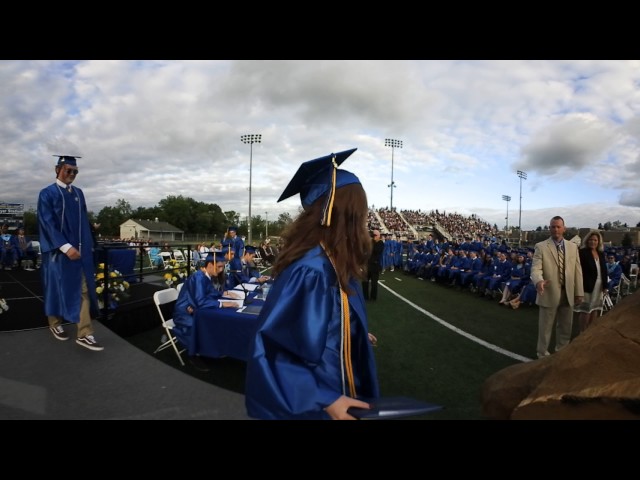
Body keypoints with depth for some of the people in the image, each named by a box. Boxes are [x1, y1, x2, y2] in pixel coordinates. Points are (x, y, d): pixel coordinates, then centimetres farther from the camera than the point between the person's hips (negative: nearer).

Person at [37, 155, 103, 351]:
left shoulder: (78, 193, 11)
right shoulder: (47, 194, -4)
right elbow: (48, 223, -13)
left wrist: (88, 245, 10)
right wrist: (65, 247, -22)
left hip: (80, 249, 5)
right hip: (58, 250, -4)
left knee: (84, 289, -2)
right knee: (57, 287, 10)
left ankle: (84, 334, -1)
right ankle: (55, 323, 33)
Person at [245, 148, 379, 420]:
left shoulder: (329, 261, -3)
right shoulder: (312, 270, -32)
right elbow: (277, 347, -29)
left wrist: (357, 336, 26)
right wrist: (324, 400, -29)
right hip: (313, 406, -8)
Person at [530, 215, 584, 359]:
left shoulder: (573, 247, 8)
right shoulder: (541, 247, -6)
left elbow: (577, 270, 8)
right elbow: (536, 268, -15)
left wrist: (579, 292, 6)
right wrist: (539, 281, -36)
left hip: (568, 294, 4)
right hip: (549, 294, -4)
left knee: (566, 328, 17)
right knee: (545, 327, 6)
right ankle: (543, 354, 23)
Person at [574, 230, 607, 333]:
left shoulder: (601, 253, 11)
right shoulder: (582, 252, -9)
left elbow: (604, 270, 13)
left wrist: (605, 285, 8)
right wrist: (581, 286, -19)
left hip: (598, 286, 7)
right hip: (587, 285, -7)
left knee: (595, 309, 14)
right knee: (585, 310, -2)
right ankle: (583, 332, 9)